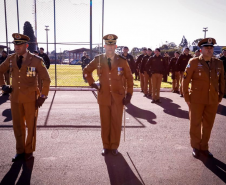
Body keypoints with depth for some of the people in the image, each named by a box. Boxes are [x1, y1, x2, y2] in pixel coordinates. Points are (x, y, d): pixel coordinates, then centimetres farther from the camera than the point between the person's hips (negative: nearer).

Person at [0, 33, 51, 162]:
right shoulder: (11, 59, 3)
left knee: (31, 126, 9)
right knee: (18, 125, 11)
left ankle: (29, 151, 25)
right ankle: (20, 151, 27)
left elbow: (46, 79, -5)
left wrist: (43, 97, -8)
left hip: (30, 98, -3)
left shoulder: (36, 60, -8)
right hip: (15, 97, 4)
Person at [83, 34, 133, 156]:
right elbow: (86, 71, 15)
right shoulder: (98, 59, 1)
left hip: (118, 97, 0)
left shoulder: (122, 61, -1)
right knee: (105, 123, 8)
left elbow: (129, 78, 4)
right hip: (104, 97, 1)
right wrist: (92, 83, 3)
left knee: (116, 123, 6)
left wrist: (129, 94, -2)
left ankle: (114, 146, 22)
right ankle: (106, 146, 23)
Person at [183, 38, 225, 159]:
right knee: (195, 125, 8)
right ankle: (195, 147, 26)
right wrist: (186, 97, -6)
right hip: (196, 100, -3)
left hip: (213, 101, 3)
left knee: (208, 125, 12)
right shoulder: (194, 62, -8)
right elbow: (185, 80, -6)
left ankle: (204, 147, 29)